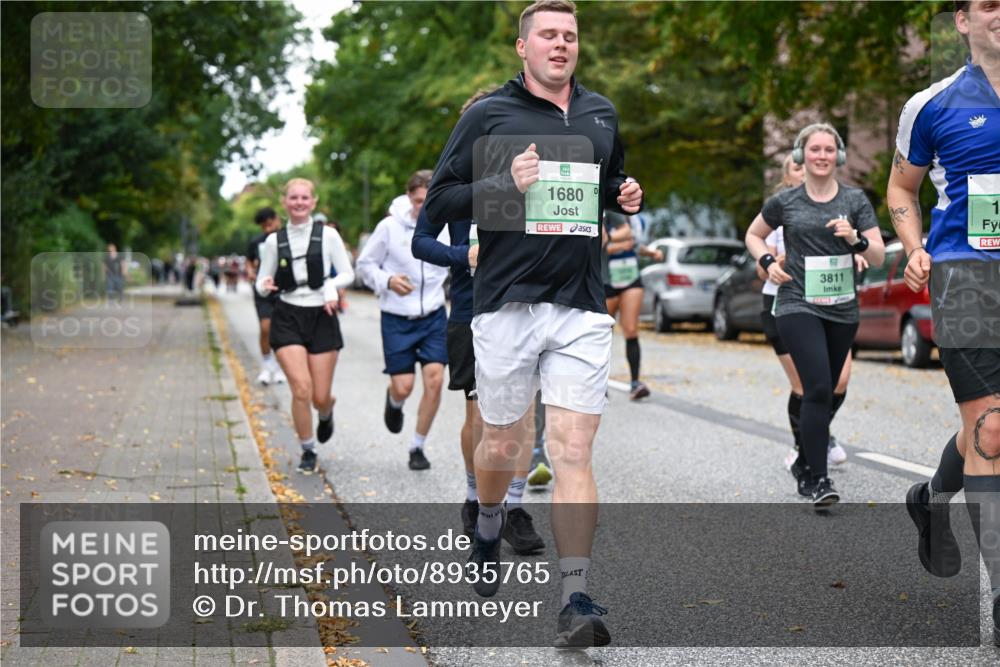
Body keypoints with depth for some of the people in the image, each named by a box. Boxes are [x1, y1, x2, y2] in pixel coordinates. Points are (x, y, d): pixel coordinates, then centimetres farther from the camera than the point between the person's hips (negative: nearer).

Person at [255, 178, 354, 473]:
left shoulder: (327, 235, 0)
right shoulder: (274, 241, 4)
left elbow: (348, 273, 5)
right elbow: (262, 283, 9)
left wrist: (331, 286, -16)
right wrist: (265, 285, -14)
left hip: (322, 317, 0)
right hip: (287, 318, 0)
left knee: (321, 397, 0)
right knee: (301, 389, -15)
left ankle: (326, 414, 40)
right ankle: (308, 451, 5)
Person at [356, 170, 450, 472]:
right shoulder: (389, 227, -11)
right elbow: (365, 264, -1)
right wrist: (387, 281, -18)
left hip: (434, 317, 2)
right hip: (397, 319, -2)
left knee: (435, 379, -10)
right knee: (403, 387, -4)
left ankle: (418, 447, 8)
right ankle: (394, 402, 37)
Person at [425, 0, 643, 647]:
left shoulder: (602, 114, 15)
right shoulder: (489, 115, 2)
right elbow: (440, 200, 0)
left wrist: (626, 194, 8)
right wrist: (505, 186, -16)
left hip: (583, 311, 2)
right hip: (507, 303, -2)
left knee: (573, 449, -8)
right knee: (502, 446, 11)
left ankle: (578, 600, -9)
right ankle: (489, 530, 43)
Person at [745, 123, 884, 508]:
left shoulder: (855, 200, 4)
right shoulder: (785, 202, 3)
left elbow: (878, 257, 2)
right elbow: (753, 235, 19)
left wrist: (856, 239, -18)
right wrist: (767, 262, 0)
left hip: (842, 310, 3)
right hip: (798, 306, -3)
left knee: (822, 394, 11)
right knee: (818, 388, -17)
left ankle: (805, 465, 32)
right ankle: (818, 480, -15)